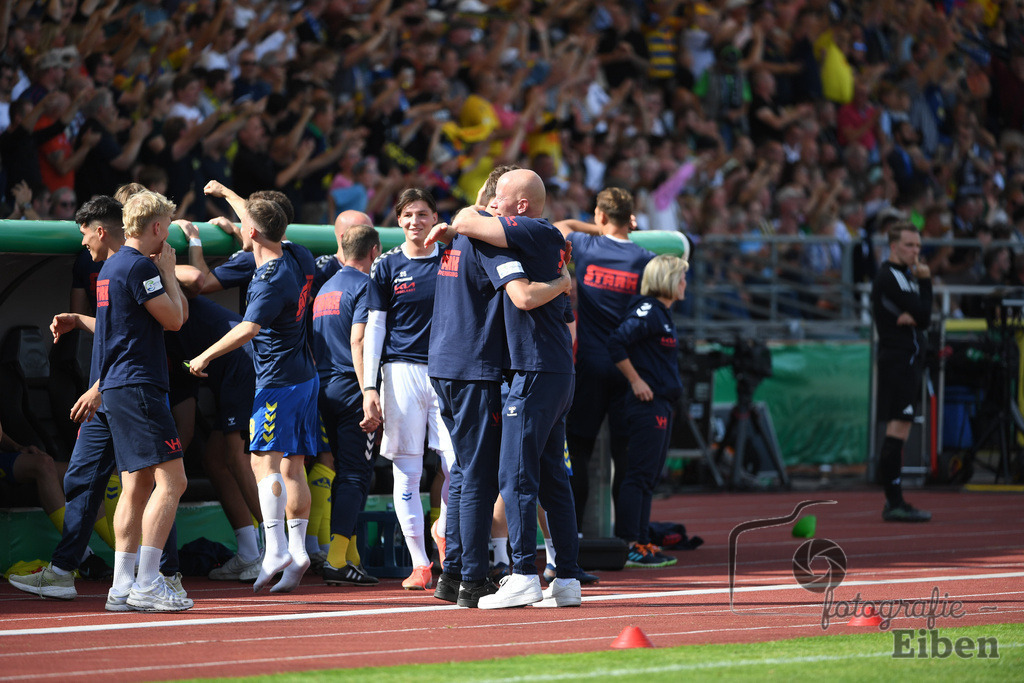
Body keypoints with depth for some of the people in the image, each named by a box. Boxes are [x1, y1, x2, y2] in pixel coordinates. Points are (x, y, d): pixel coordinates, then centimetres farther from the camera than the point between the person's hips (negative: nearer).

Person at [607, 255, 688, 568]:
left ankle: (642, 544, 14)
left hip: (661, 406, 10)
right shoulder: (647, 311, -12)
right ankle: (629, 546, -9)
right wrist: (636, 381, -16)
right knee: (638, 475, -9)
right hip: (647, 404, -10)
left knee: (649, 478, 11)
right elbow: (616, 343, -20)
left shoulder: (663, 313, 17)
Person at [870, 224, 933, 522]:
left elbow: (924, 319, 10)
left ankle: (894, 503, 15)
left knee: (897, 432, 12)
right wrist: (925, 282, -6)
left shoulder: (905, 276, 20)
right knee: (898, 429, -14)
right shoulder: (890, 278, -11)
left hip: (909, 360, 11)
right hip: (898, 360, -11)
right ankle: (894, 503, -18)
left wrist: (910, 318, -13)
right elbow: (923, 315, -17)